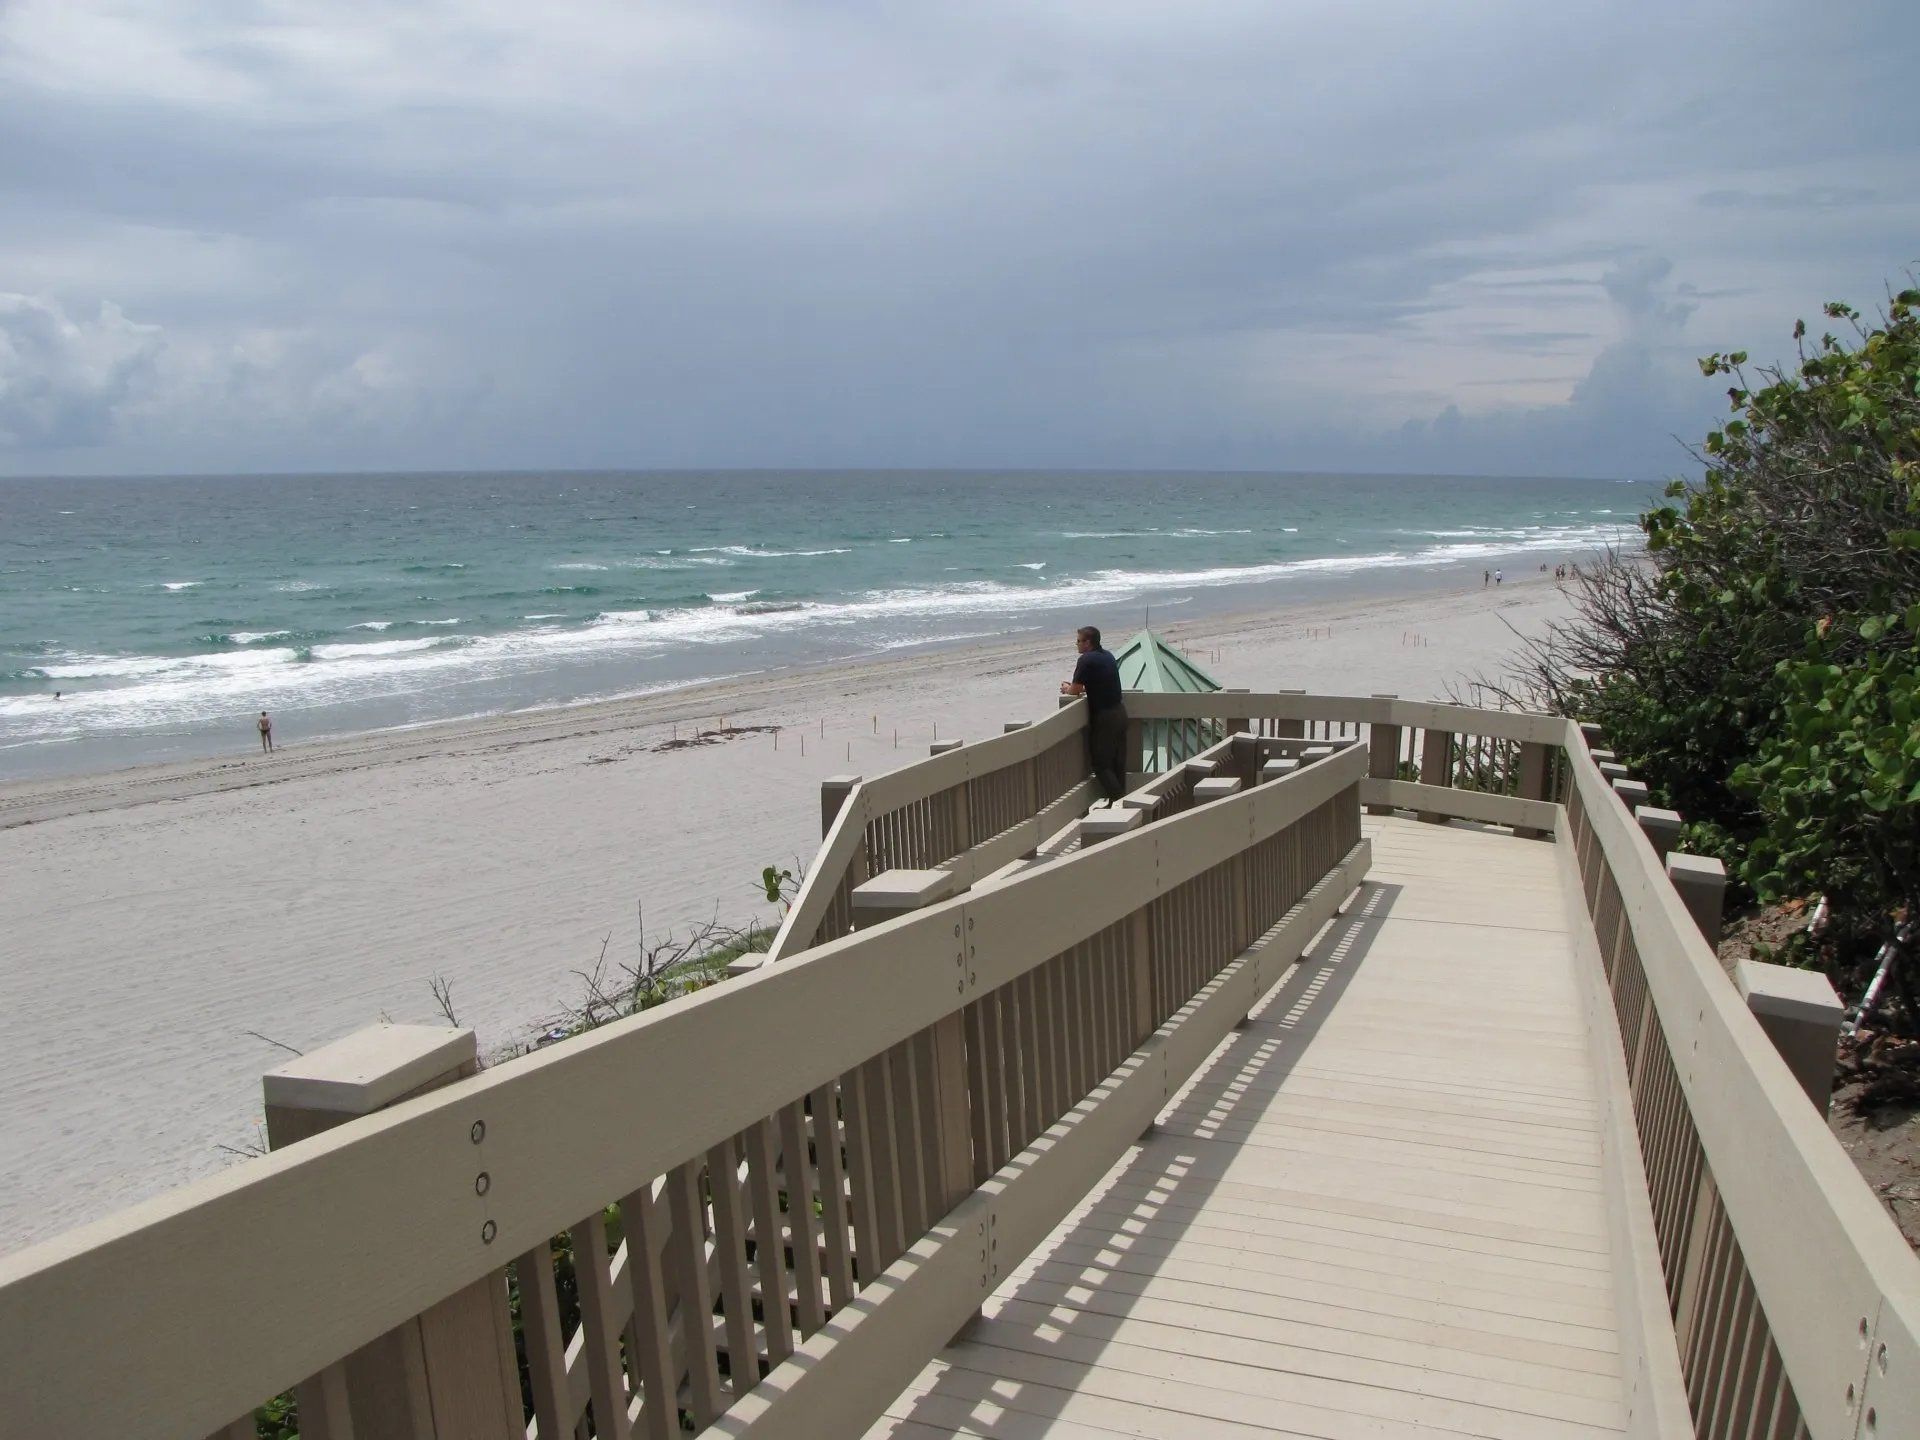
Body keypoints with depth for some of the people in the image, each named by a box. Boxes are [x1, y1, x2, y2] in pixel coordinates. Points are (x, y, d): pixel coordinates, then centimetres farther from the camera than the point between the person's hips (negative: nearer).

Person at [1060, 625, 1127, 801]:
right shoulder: (1108, 656, 11)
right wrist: (1075, 686, 19)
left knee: (1101, 763, -1)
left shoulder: (1086, 660, -15)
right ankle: (1120, 797, 18)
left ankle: (1118, 800, -5)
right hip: (1119, 712, 8)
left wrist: (1066, 688, 12)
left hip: (1104, 716, -8)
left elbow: (1075, 690, -10)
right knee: (1118, 760, 13)